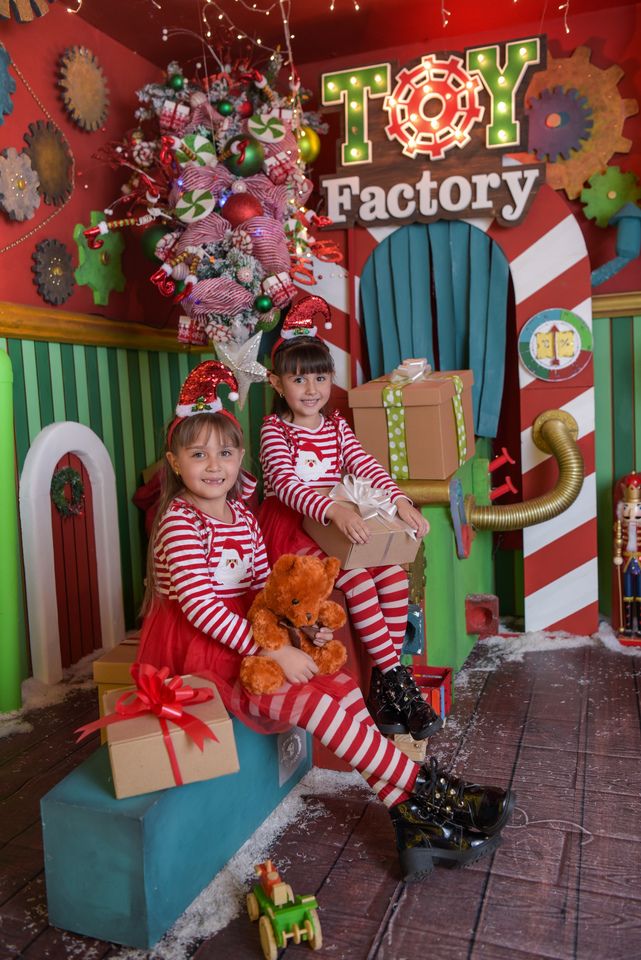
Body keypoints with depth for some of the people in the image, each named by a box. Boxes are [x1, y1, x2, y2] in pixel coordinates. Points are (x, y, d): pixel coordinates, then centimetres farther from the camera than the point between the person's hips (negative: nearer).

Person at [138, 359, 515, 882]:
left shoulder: (242, 517, 10)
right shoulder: (180, 524, -15)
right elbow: (201, 607, -24)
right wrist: (275, 651, -26)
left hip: (247, 647, 8)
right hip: (201, 659, -7)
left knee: (341, 685, -12)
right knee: (315, 700, -23)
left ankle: (414, 818, -10)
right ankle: (425, 790, -11)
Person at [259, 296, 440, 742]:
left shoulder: (336, 426, 12)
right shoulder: (275, 430, -6)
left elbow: (366, 466, 1)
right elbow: (286, 484, -22)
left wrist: (401, 501, -18)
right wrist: (335, 510, -38)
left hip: (339, 522, 6)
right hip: (291, 527, -5)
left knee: (394, 573, -17)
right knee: (356, 578, -28)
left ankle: (384, 682, -7)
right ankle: (397, 679, -18)